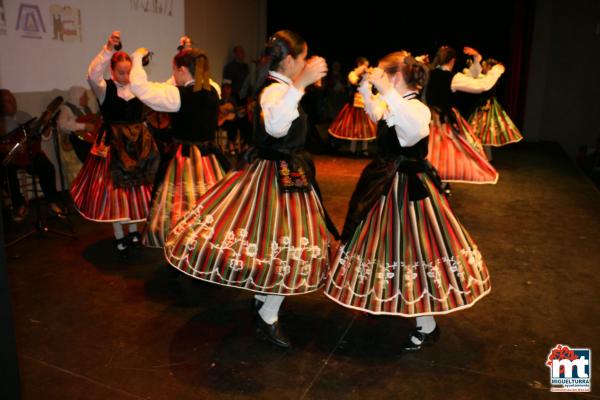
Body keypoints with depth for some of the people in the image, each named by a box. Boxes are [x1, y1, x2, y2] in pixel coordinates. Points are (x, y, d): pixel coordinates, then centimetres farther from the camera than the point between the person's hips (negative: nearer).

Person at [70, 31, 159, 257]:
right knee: (114, 189, 2)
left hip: (138, 144, 4)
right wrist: (108, 49, -38)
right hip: (113, 145, -3)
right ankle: (119, 238, 15)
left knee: (137, 188, 10)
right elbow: (92, 75, -27)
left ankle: (133, 231, 27)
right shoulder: (105, 88, -6)